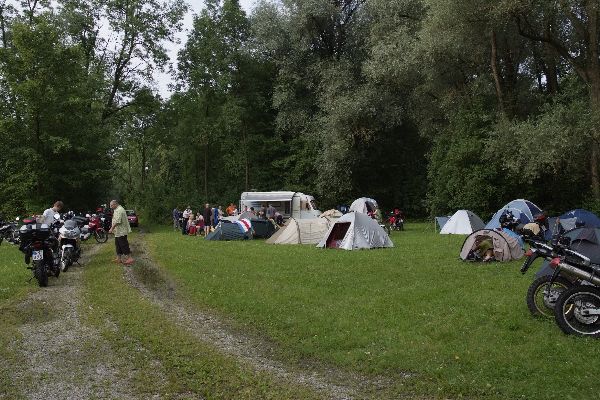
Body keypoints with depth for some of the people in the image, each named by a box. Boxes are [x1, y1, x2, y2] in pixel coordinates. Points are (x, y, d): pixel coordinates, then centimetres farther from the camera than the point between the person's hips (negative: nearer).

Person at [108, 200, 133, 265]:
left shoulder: (119, 210, -18)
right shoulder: (118, 209, 17)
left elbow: (117, 221, -25)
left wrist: (111, 228, -19)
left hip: (121, 232, -11)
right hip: (118, 232, 11)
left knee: (124, 245, -9)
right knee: (118, 245, 13)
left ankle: (129, 258, -7)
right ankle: (119, 258, 19)